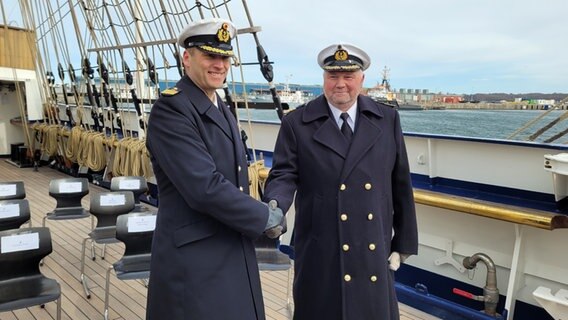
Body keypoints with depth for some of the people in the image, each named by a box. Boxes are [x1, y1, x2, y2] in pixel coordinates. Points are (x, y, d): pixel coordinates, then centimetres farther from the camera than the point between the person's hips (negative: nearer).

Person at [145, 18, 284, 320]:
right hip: (194, 260, -8)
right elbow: (205, 188, -25)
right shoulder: (170, 109, -17)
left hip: (234, 255, 8)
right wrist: (265, 217, -15)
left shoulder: (222, 109, 12)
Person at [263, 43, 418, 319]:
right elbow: (284, 175, -6)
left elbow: (400, 183, 7)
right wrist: (276, 207, -29)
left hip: (375, 253, 2)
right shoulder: (296, 123, -2)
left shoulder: (387, 120, 4)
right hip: (321, 254, -2)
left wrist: (404, 242, 9)